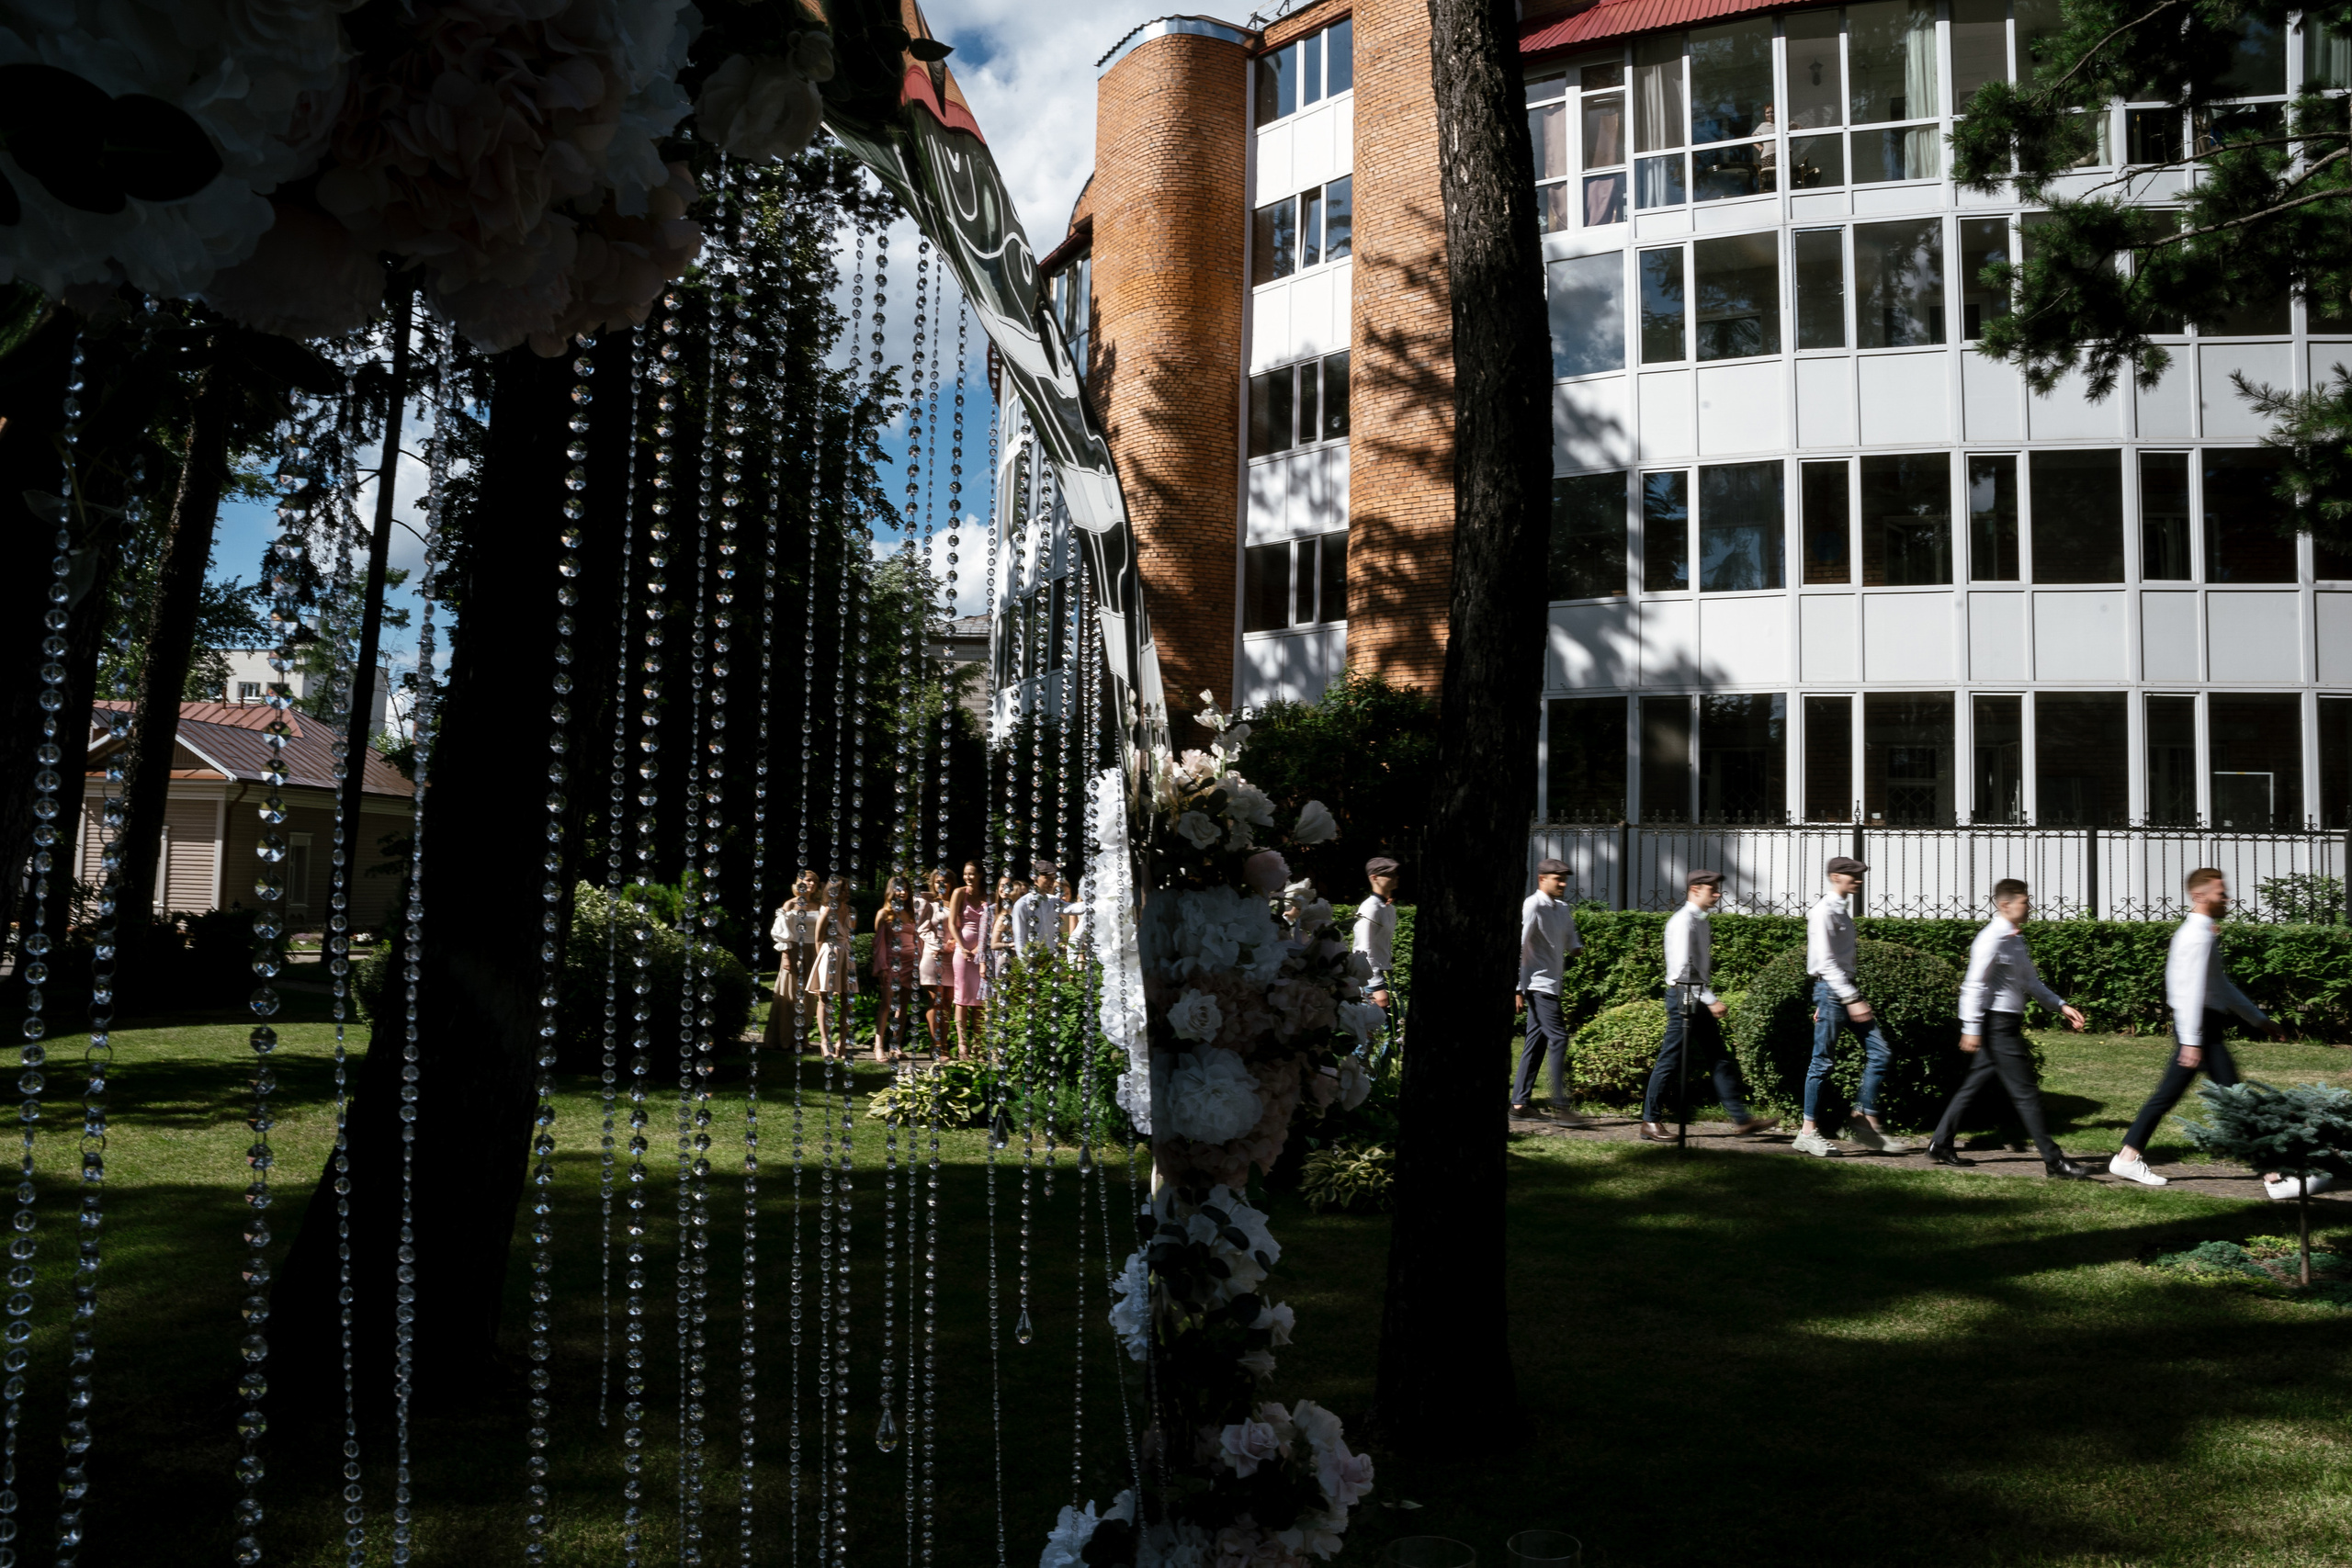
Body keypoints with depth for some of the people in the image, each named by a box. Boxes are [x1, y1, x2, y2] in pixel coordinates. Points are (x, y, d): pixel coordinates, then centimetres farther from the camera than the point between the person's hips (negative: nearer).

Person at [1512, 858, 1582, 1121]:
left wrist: (1578, 947, -1)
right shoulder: (1533, 907, -11)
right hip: (1538, 984, -9)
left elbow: (1570, 941, 25)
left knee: (1537, 1041, 9)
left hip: (1550, 985, 9)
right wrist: (1518, 989, -17)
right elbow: (1518, 948, -14)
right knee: (1558, 1037, -12)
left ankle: (1520, 1102, 13)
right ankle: (1560, 1103, -11)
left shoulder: (1563, 909, 14)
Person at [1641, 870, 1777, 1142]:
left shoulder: (1700, 921, 15)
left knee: (1720, 1058, 9)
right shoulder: (1684, 921, -14)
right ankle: (1650, 1121, 5)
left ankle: (1740, 1118, 11)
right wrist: (1710, 1000, -22)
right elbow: (1684, 967, -22)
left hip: (1699, 1000, 10)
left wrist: (1709, 999, 15)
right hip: (1684, 996, -10)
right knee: (1671, 1060, -3)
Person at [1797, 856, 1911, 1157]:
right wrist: (1852, 999, -22)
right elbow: (1825, 963, -19)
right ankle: (1809, 1131, 2)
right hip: (1831, 989, -9)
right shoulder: (1824, 912, -12)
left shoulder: (1842, 912, 17)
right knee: (1822, 1061, -4)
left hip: (1846, 988, 9)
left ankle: (1863, 1120, 8)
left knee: (1879, 1053, 4)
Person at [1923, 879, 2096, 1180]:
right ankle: (2054, 1161, -3)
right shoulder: (1992, 939, -15)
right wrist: (1971, 1029, -20)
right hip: (1998, 1023, -10)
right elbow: (1974, 985, -18)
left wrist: (2061, 1006, 15)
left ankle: (1940, 1144, 19)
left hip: (2007, 1024, 10)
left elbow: (2031, 982, 24)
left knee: (1975, 1085, 13)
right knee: (2025, 1092, -6)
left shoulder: (2015, 941, 16)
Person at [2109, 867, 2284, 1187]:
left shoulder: (2201, 933, 19)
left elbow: (2223, 987, 27)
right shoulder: (2199, 935, -13)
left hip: (2204, 1027, 10)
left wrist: (2261, 1020, 28)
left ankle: (2129, 1156, 7)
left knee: (2168, 1095, 8)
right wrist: (2191, 1040, -25)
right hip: (2201, 1028, -10)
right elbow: (2192, 989, -21)